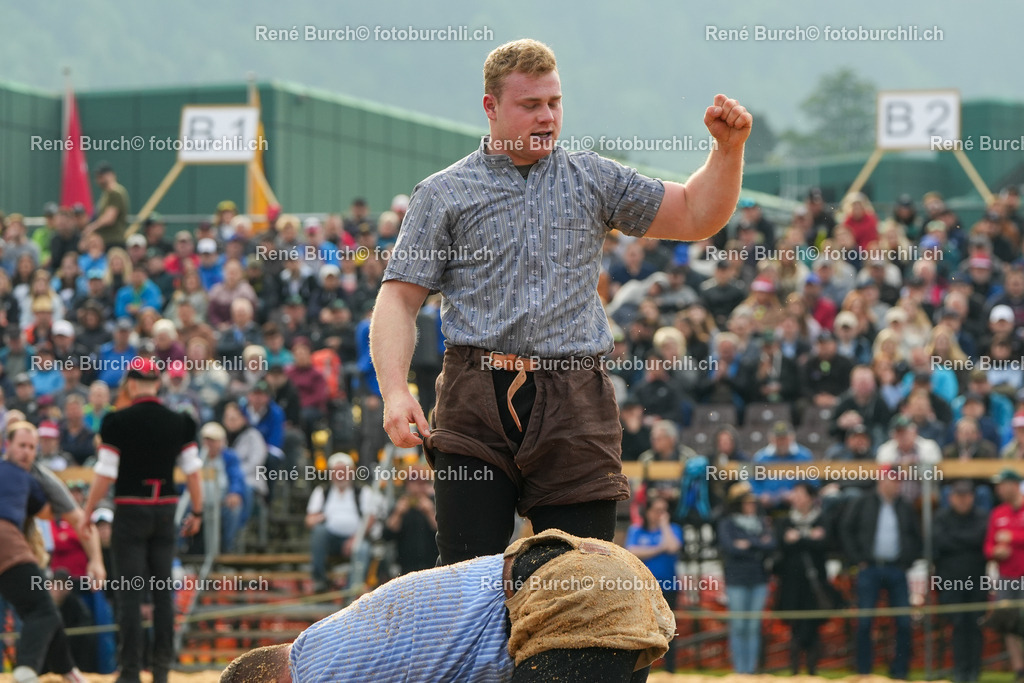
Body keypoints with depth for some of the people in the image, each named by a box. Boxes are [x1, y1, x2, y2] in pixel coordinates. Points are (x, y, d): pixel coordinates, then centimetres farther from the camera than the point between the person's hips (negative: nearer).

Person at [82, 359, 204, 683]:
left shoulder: (118, 422, -10)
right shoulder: (178, 423, 0)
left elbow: (105, 474, -11)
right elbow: (193, 471, 1)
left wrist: (87, 512, 0)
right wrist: (197, 513, 12)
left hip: (129, 511, -3)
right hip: (165, 511, 3)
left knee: (129, 594, -1)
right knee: (163, 592, 10)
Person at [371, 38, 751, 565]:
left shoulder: (593, 180, 16)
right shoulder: (445, 194, 10)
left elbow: (696, 215, 18)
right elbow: (399, 299, 4)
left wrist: (728, 148, 1)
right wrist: (394, 390, -11)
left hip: (575, 413, 2)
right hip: (477, 406, -2)